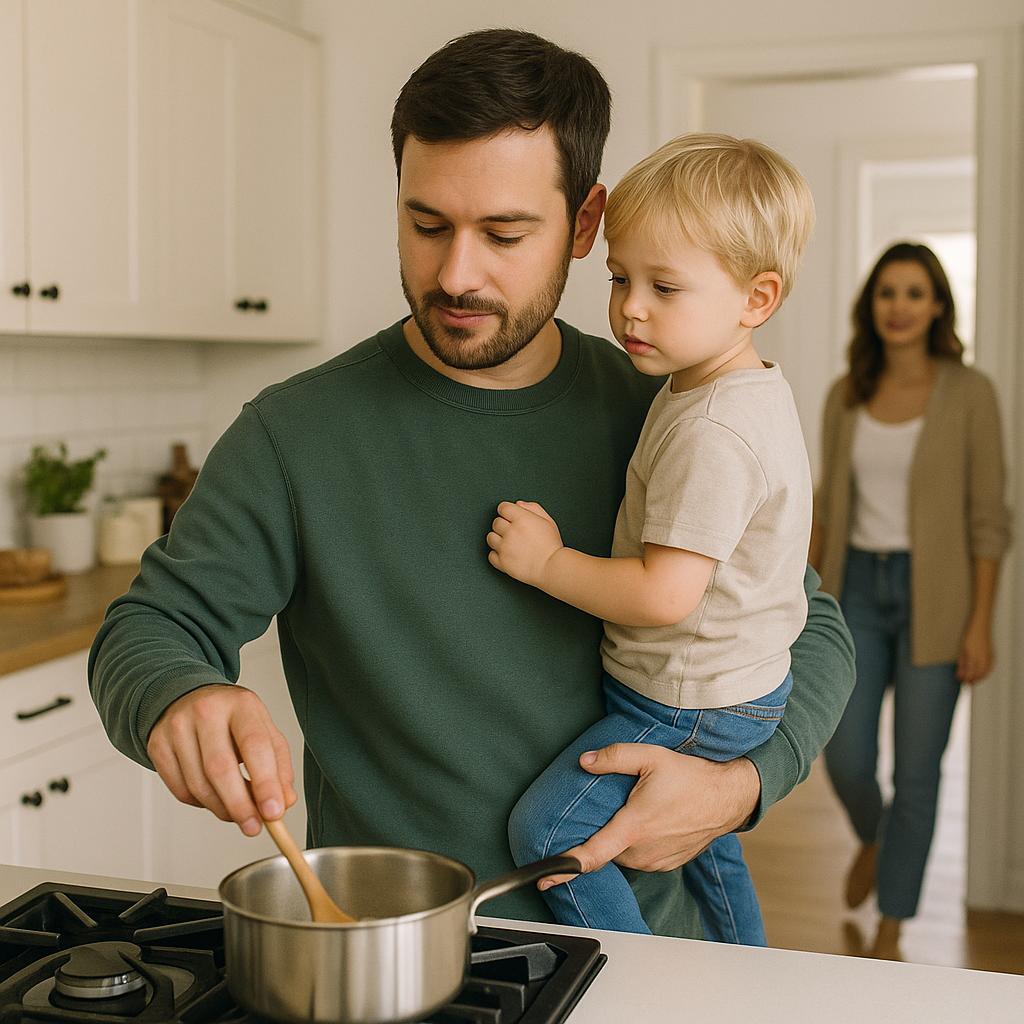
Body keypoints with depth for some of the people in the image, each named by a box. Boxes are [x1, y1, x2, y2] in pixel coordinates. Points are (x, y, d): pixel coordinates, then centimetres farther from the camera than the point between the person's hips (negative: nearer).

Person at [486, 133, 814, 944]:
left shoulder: (711, 434, -30)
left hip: (693, 704, -11)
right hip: (744, 683, 11)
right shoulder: (755, 387, 4)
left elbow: (665, 594, -31)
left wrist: (547, 562, -21)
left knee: (546, 828, -7)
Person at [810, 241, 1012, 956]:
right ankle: (873, 841, 39)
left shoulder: (968, 394, -6)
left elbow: (988, 517, -6)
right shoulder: (847, 395, 5)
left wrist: (980, 623, -10)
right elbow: (829, 505, 10)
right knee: (847, 759, 2)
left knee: (917, 769, 2)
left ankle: (891, 931, 18)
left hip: (933, 596, -3)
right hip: (858, 585, 3)